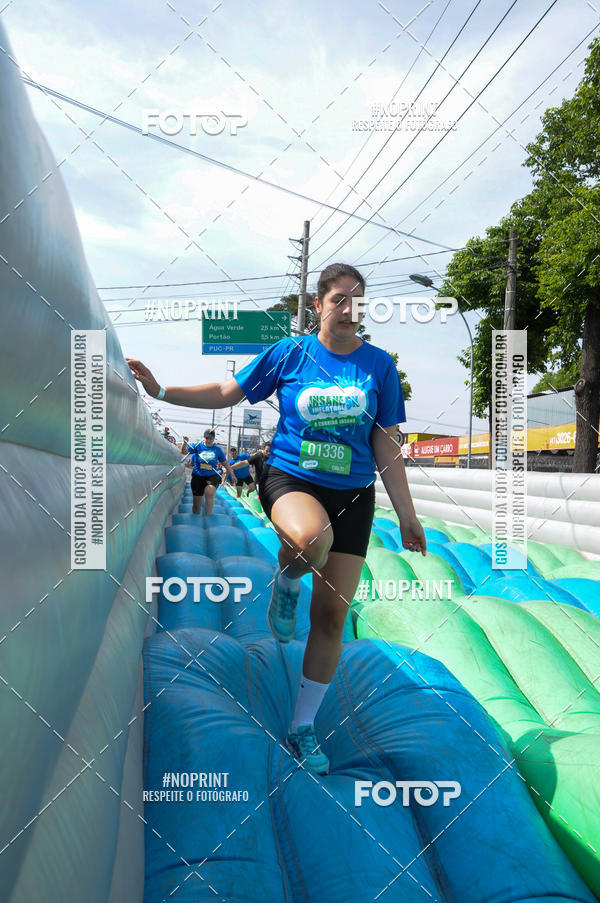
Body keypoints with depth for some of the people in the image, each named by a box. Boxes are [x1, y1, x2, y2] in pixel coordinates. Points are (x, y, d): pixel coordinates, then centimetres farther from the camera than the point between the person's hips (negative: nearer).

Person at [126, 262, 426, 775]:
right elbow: (228, 393, 7)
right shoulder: (290, 353, 0)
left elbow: (386, 447, 5)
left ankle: (302, 729, 21)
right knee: (312, 539, -40)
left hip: (352, 497, 2)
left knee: (332, 617, 3)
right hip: (288, 478, -2)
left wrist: (407, 516, 3)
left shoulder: (379, 365, 2)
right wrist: (160, 390, -1)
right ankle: (288, 579, 0)